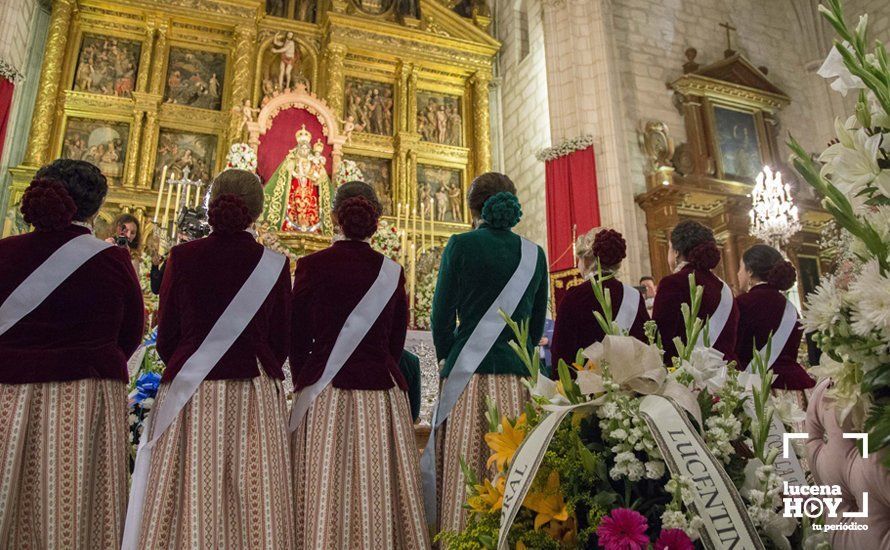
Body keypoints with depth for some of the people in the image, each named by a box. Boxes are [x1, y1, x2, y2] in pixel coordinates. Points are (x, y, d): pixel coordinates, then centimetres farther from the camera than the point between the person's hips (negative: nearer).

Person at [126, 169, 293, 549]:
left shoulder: (182, 257, -2)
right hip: (256, 395, 0)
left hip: (190, 393, 0)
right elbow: (282, 340, 3)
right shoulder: (275, 264, -2)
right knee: (257, 503, 6)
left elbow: (166, 336, 3)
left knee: (188, 498, 7)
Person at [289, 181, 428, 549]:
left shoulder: (312, 266, -3)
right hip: (383, 394, 2)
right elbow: (396, 342, 10)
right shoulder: (392, 271, 3)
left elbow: (296, 338, 4)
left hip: (324, 397, -2)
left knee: (323, 497, 6)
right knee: (380, 493, 10)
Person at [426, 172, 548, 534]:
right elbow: (537, 323, 14)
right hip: (519, 376, 4)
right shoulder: (534, 254, 9)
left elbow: (442, 314, -2)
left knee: (464, 474, 2)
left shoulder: (461, 245, -2)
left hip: (469, 373, -3)